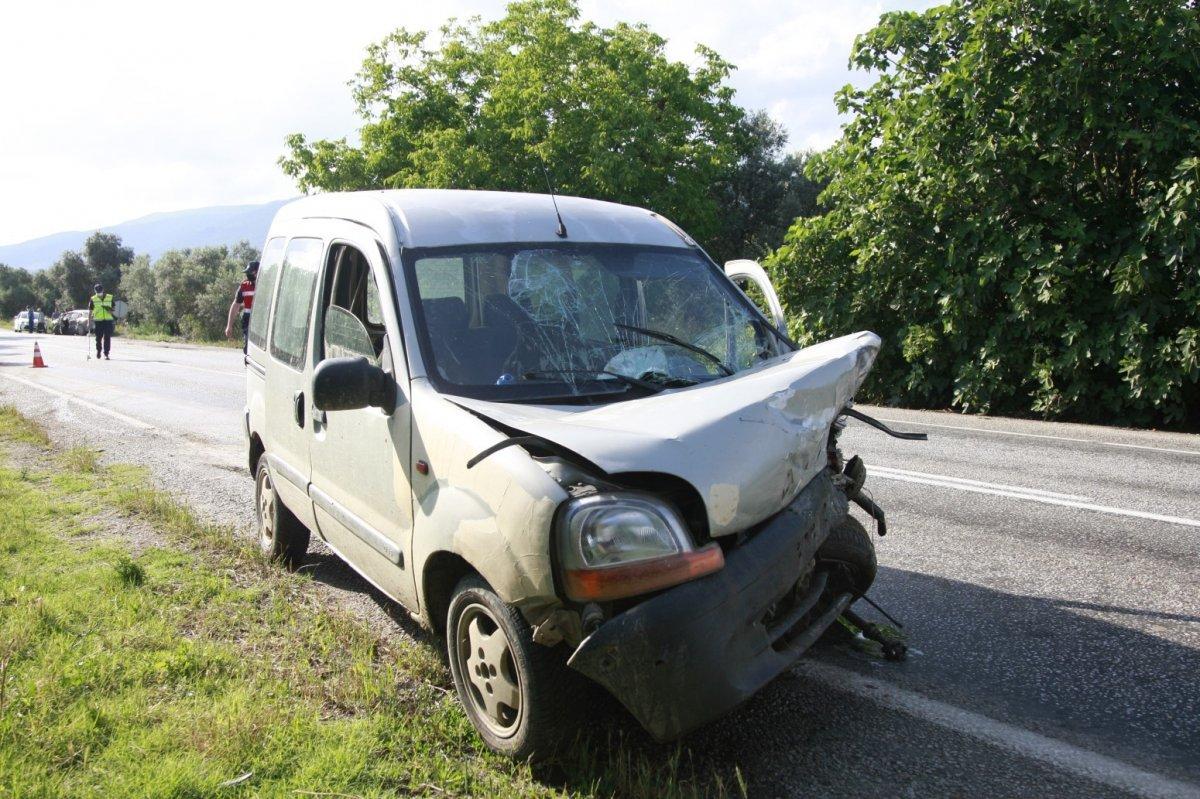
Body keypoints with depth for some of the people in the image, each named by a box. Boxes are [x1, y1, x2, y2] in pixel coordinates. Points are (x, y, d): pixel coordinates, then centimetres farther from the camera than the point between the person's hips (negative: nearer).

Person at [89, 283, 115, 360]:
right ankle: (98, 350, 28)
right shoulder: (93, 299, 2)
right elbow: (90, 311, 5)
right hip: (98, 321, 0)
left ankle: (106, 354, 1)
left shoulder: (110, 298, 4)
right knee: (98, 338, 4)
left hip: (108, 321, 0)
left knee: (107, 338, -4)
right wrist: (89, 321, -1)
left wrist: (111, 311, -10)